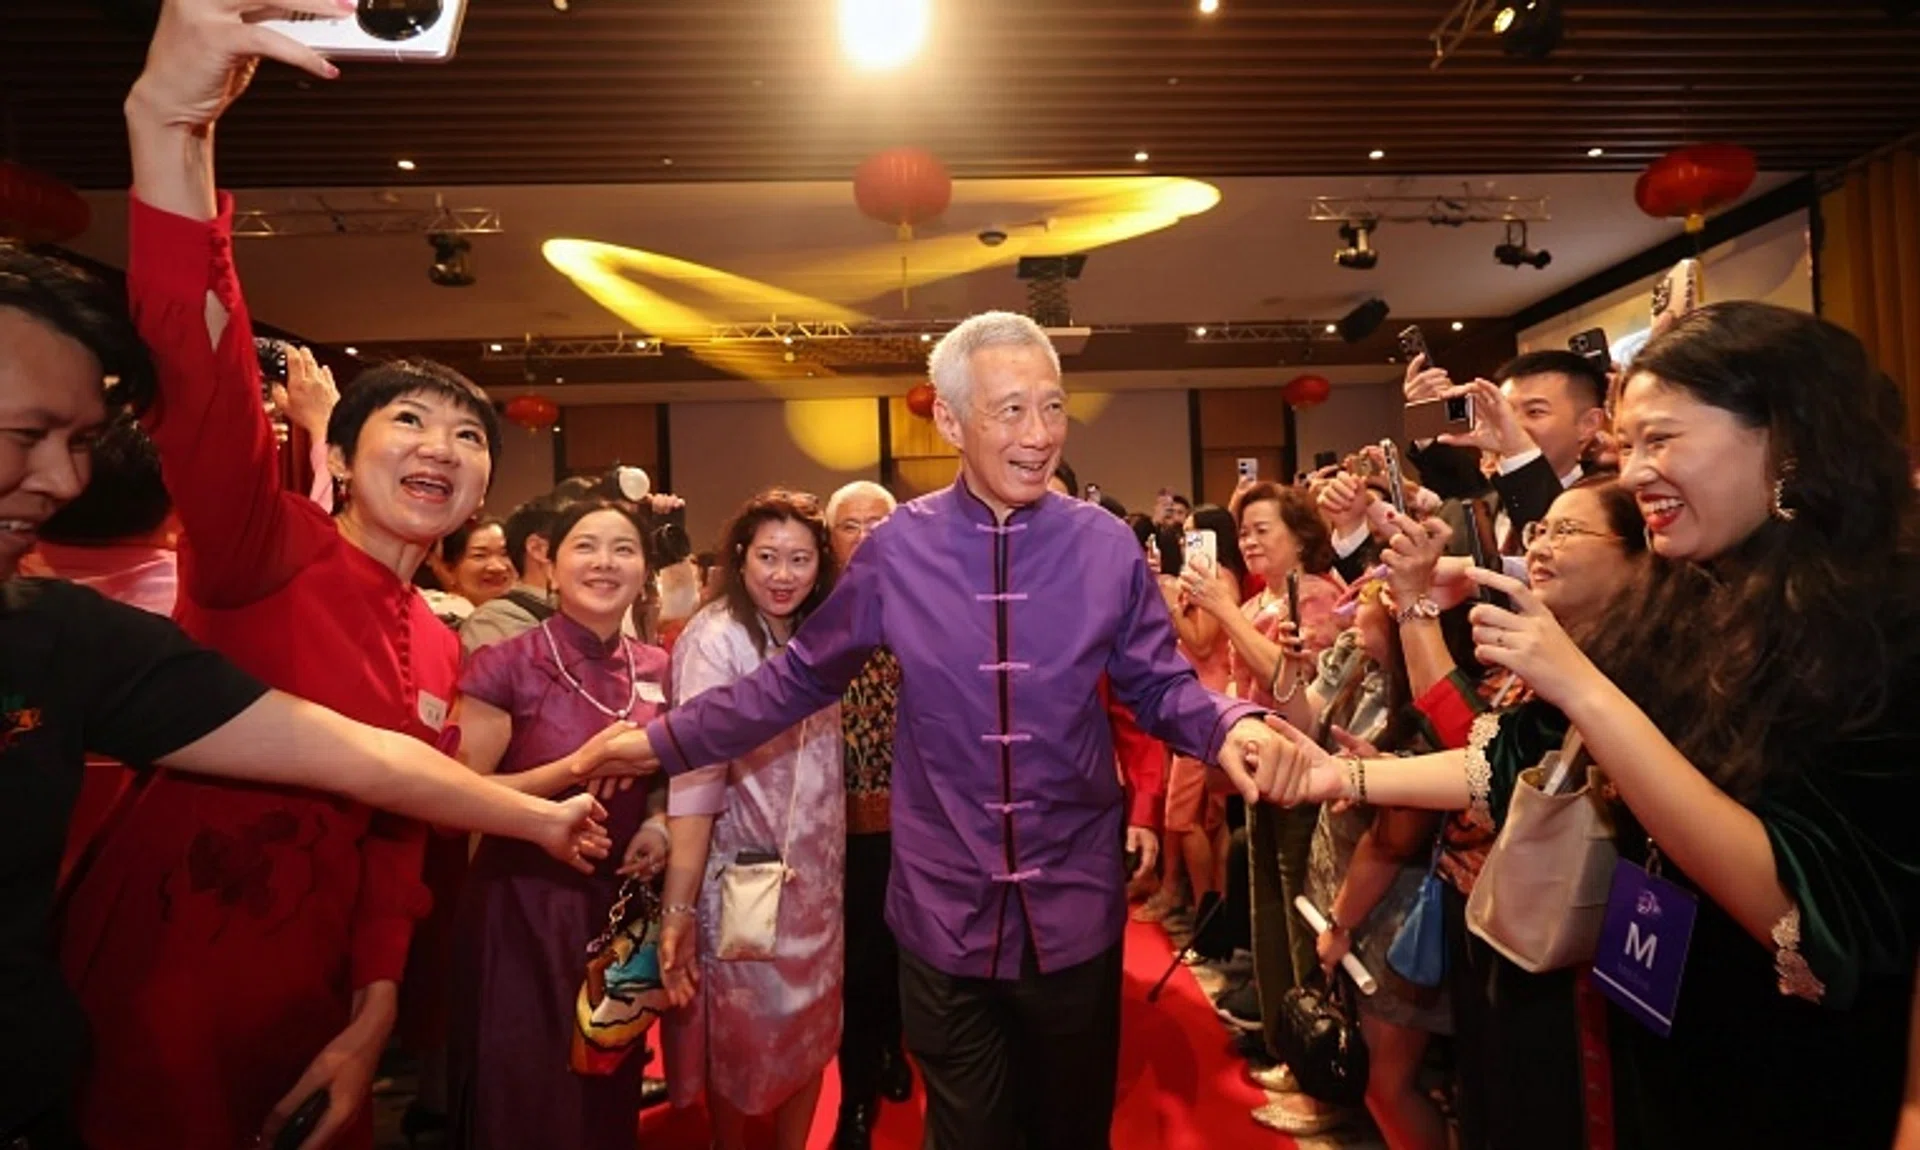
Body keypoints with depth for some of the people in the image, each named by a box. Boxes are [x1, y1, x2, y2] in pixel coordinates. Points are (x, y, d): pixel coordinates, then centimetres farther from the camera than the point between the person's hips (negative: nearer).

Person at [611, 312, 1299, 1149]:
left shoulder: (1107, 545, -7)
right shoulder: (896, 549, -8)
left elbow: (1161, 686, 0)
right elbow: (799, 679, 2)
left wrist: (1232, 729, -21)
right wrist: (661, 739, 2)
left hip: (1075, 913, 1)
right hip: (947, 917, -1)